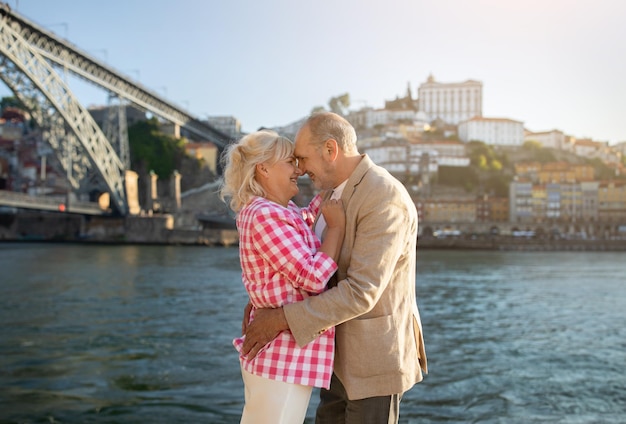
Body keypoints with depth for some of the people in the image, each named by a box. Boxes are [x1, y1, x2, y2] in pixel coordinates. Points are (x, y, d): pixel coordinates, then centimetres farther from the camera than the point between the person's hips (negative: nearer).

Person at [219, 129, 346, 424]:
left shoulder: (277, 211, 11)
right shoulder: (265, 215, -19)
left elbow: (304, 221, 33)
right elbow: (313, 277, -22)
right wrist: (337, 226, -12)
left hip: (278, 352, 10)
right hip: (285, 357, -10)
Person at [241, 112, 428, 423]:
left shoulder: (385, 198, -24)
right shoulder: (342, 192, 7)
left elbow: (362, 291, -29)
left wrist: (283, 319, -26)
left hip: (374, 353, -9)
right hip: (344, 351, 9)